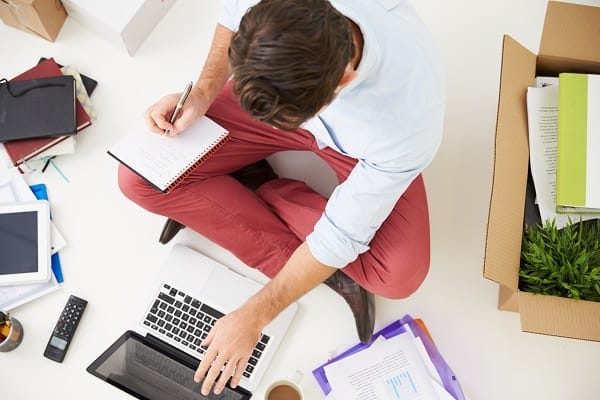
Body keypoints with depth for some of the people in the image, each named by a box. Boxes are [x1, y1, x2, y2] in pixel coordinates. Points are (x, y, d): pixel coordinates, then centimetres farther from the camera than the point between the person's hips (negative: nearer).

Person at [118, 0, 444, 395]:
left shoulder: (409, 121, -40)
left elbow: (342, 235, -28)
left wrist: (253, 317, -21)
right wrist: (204, 92, -19)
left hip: (353, 142, -3)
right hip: (271, 92, 4)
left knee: (400, 275, -26)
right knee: (140, 177, -13)